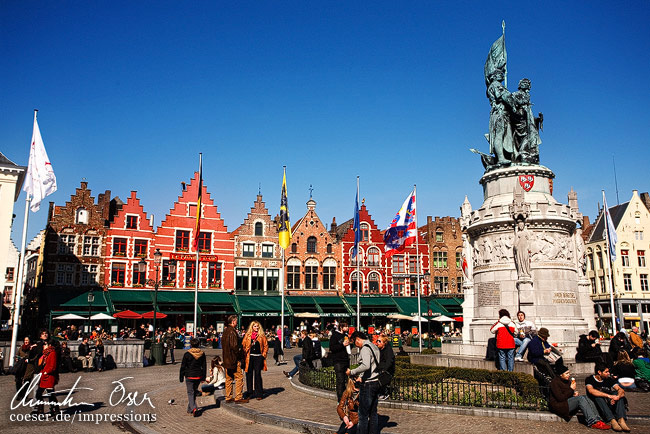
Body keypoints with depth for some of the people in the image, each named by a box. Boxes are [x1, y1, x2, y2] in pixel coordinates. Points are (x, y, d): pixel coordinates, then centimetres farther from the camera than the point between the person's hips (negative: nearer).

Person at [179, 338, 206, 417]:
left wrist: (181, 377, 4)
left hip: (189, 376, -4)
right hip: (198, 376, 4)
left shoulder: (187, 354, -11)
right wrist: (203, 377, 15)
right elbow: (204, 366, 7)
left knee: (190, 393, 1)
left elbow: (183, 367, -6)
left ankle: (194, 408, -17)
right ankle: (190, 409, 28)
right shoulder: (202, 354, 1)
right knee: (194, 392, 18)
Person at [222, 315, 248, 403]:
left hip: (227, 359, 9)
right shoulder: (232, 332, -17)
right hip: (234, 359, -9)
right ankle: (238, 397, -2)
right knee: (239, 377, -3)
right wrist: (240, 355, -11)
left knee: (229, 378, 13)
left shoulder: (225, 331, 12)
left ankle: (228, 397, 18)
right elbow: (234, 346, -22)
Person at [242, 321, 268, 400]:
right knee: (249, 374, 5)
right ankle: (250, 393, 17)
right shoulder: (247, 335, 6)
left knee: (257, 374, -3)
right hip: (249, 357, 1)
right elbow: (243, 345, 7)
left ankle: (259, 394, 3)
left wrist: (263, 355, 0)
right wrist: (245, 355, -2)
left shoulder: (262, 336, 6)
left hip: (258, 357, -1)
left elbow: (266, 346, 8)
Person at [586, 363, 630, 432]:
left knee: (618, 393, -18)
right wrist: (608, 396, -36)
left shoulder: (609, 379, 7)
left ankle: (621, 419, -37)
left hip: (609, 405, 4)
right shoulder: (590, 379, -5)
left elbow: (621, 390, -9)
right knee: (598, 396, -32)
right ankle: (612, 421, -45)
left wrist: (617, 396, -33)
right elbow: (591, 390, -27)